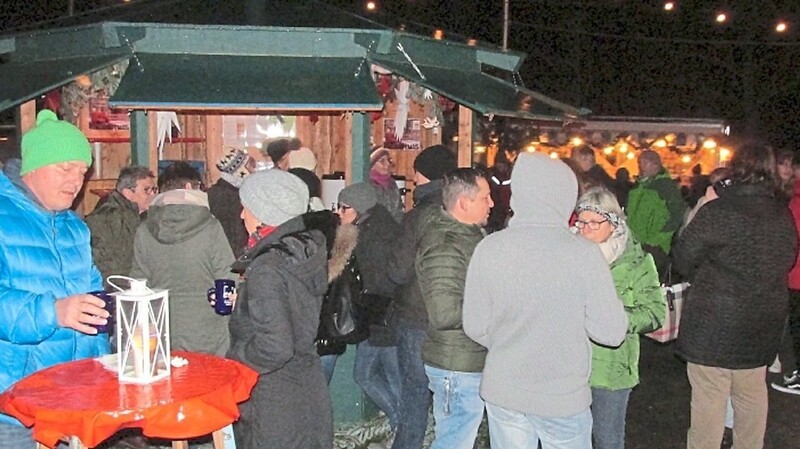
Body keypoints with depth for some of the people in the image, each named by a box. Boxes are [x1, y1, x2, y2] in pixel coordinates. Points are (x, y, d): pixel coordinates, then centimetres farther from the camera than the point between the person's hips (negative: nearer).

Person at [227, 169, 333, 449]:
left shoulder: (267, 268, -24)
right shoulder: (308, 250, 0)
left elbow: (274, 348, -27)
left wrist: (233, 358, -11)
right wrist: (242, 301, 13)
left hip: (274, 406, -8)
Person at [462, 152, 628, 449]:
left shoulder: (489, 249, -12)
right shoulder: (584, 254, -17)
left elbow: (475, 327, -5)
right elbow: (611, 333, -12)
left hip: (503, 393, 2)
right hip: (564, 397, -1)